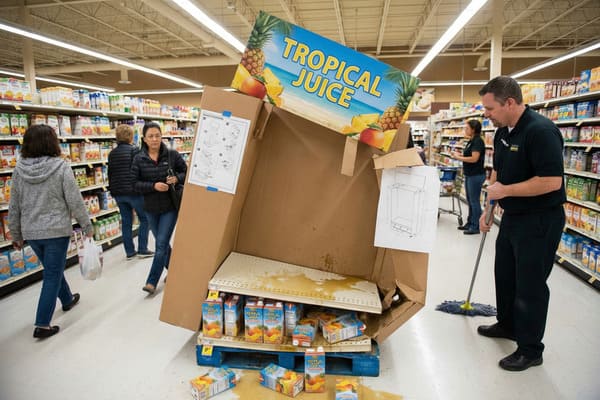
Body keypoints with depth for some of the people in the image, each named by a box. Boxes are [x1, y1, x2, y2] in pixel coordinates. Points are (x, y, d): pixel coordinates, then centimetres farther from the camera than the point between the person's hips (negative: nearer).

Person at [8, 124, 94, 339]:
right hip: (56, 230, -5)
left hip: (31, 232, 5)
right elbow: (75, 202, -13)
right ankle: (42, 325, 8)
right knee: (52, 276, 5)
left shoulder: (19, 169, 0)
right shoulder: (61, 167, -14)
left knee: (54, 269, 24)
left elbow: (14, 206, 6)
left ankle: (68, 299, 45)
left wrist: (16, 235, 17)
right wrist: (88, 227, -2)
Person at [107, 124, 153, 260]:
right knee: (144, 219, 7)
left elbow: (110, 174, 14)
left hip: (118, 193, 6)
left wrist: (113, 190, 23)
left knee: (126, 222, 11)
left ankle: (129, 251, 16)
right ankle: (142, 250, 7)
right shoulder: (134, 150, -11)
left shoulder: (112, 153, 9)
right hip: (133, 191, -6)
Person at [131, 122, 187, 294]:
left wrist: (177, 178, -20)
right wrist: (154, 186, -20)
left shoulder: (172, 155, -7)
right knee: (161, 242, 17)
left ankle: (151, 281, 8)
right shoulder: (139, 159, -3)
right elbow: (135, 183, -4)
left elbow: (187, 172, 1)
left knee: (161, 244, -3)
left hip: (170, 207, -3)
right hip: (151, 208, 3)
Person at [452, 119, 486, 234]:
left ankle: (475, 227, 7)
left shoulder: (478, 141, -15)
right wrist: (460, 155, 1)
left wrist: (459, 157, -13)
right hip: (469, 175, 9)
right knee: (470, 200, 15)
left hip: (476, 175, -9)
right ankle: (469, 223, 26)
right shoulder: (471, 141, 12)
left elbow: (474, 158, -21)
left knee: (474, 201, -2)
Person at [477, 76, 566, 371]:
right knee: (504, 273, 21)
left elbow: (551, 181, -30)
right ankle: (507, 324, 41)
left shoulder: (541, 131, -23)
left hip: (539, 220, -9)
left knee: (530, 284, 1)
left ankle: (530, 350, 18)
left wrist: (504, 191, -21)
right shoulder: (503, 132, 6)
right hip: (512, 216, 9)